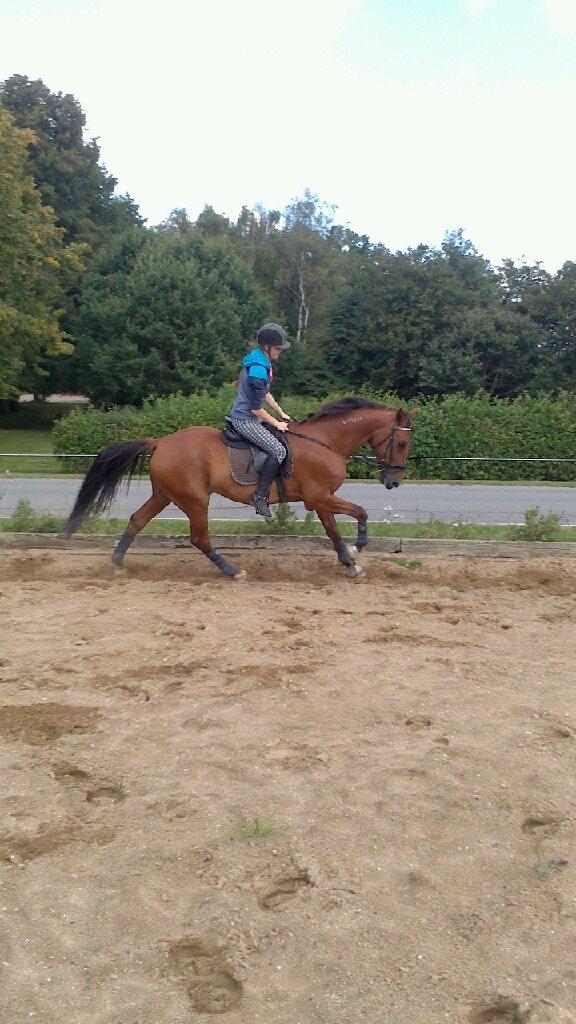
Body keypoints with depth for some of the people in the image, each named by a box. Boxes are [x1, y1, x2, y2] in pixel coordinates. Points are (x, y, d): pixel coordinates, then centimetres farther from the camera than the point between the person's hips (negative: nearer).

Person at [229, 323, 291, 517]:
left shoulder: (262, 361, 6)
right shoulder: (258, 371, -26)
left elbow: (265, 392, 18)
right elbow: (256, 408, -21)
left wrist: (281, 412, 14)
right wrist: (276, 423, -10)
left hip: (248, 415, 11)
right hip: (245, 420, -11)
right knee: (279, 451, -20)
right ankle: (260, 495, -14)